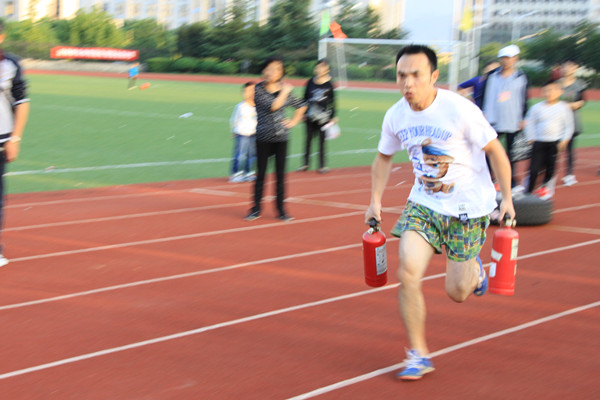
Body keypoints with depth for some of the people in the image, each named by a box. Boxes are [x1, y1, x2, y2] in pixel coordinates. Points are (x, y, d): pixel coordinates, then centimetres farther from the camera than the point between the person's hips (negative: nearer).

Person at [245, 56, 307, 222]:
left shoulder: (285, 90, 5)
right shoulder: (258, 89, -5)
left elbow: (301, 106, 20)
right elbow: (272, 106, -20)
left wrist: (293, 122, 9)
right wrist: (285, 92, -11)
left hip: (281, 138, 2)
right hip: (264, 138, -2)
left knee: (280, 174, 5)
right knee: (261, 173, 3)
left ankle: (281, 209, 11)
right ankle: (256, 209, 12)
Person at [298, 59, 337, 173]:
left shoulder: (329, 84, -3)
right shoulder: (311, 82, 3)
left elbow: (332, 102, 1)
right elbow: (305, 98, 10)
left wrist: (333, 117, -1)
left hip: (323, 116, -2)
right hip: (310, 116, 2)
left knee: (322, 140, 2)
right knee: (308, 139, 7)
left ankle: (322, 165, 10)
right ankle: (306, 163, 17)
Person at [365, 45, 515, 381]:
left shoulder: (459, 110, -22)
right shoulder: (395, 116, -7)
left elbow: (495, 150, -10)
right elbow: (384, 157, 13)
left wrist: (507, 197, -12)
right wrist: (376, 201, 8)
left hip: (468, 207, -3)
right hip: (423, 203, 4)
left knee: (457, 292, 2)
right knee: (408, 274, -14)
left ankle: (475, 270, 41)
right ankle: (419, 356, 1)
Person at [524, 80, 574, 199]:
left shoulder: (564, 107, 0)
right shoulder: (536, 108, 0)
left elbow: (569, 126, 4)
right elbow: (530, 124, 7)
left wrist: (564, 141, -3)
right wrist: (531, 139, 1)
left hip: (555, 143, 0)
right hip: (539, 142, 0)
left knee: (551, 167, 3)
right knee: (534, 168, -5)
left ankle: (547, 187, 23)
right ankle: (528, 191, 6)